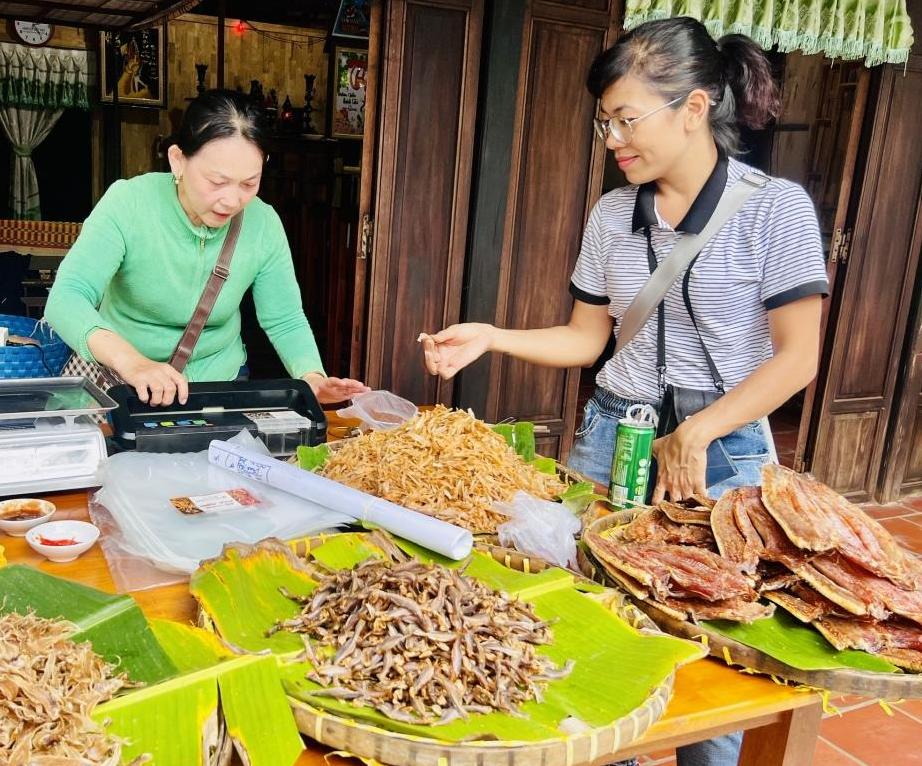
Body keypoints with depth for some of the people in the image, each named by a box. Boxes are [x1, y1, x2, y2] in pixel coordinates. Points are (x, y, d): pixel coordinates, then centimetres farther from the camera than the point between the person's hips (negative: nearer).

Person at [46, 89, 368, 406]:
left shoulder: (263, 223, -11)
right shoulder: (128, 203, -18)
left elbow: (285, 321, -3)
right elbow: (66, 297, -27)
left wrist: (312, 378, -24)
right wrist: (129, 360, -46)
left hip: (219, 378, 1)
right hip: (119, 378, 0)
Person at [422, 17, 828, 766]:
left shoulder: (775, 206, -9)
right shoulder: (612, 214, 3)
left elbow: (797, 357, -10)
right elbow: (587, 339, 9)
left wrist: (694, 435, -17)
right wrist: (490, 336, -3)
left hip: (721, 449, -3)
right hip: (611, 436, 4)